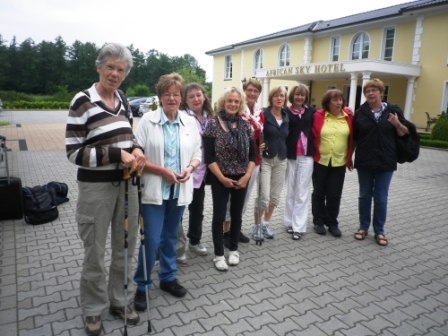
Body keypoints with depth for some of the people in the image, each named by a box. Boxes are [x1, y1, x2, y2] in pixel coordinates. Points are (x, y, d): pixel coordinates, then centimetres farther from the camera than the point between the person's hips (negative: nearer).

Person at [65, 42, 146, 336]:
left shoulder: (122, 100, 7)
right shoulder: (83, 101, -12)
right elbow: (74, 152, -15)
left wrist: (137, 150, -6)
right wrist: (117, 154, -23)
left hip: (126, 183, 6)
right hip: (96, 186, -6)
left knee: (126, 246, 15)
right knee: (96, 252, 9)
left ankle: (119, 300, 36)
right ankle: (93, 310, 31)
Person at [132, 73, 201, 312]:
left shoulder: (190, 122, 4)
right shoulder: (147, 120, -7)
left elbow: (197, 154, 9)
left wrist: (189, 168, -11)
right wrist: (163, 171, -17)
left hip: (179, 190, 4)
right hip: (154, 189, -3)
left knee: (170, 236, 17)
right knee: (151, 239, -2)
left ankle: (168, 277, 35)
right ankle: (142, 286, 18)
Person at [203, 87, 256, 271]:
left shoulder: (246, 125, 3)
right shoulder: (213, 123, -7)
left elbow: (253, 154, 6)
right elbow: (208, 156, -10)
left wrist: (246, 176, -6)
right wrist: (222, 178, -13)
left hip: (241, 179, 4)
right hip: (219, 179, -3)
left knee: (237, 214, 14)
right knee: (219, 215, 4)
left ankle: (233, 249, 31)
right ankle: (219, 254, 18)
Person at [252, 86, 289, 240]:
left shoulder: (286, 116, 11)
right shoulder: (263, 114, -8)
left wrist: (284, 152, 10)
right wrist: (258, 145, -26)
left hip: (281, 160, 6)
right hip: (265, 159, -6)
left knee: (275, 196, 11)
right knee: (264, 196, -7)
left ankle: (266, 224, 29)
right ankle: (257, 225, 14)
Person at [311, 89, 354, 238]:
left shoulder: (348, 116, 0)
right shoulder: (319, 115, -7)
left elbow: (351, 138, 7)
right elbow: (313, 136, -2)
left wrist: (349, 158, 8)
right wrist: (315, 154, -2)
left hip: (339, 162, 2)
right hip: (320, 161, -1)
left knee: (335, 195, 7)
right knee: (319, 193, 10)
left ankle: (332, 223, 22)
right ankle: (319, 222, 24)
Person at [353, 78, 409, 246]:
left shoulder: (393, 111, 2)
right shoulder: (360, 112, 4)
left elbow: (405, 133, 5)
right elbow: (353, 137, 7)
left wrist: (397, 124, -15)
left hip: (385, 162, -1)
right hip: (364, 162, 1)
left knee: (381, 198, 5)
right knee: (364, 196, 10)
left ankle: (379, 231, 18)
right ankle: (363, 226, 25)